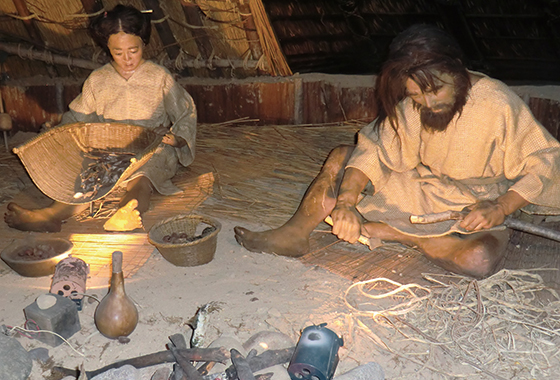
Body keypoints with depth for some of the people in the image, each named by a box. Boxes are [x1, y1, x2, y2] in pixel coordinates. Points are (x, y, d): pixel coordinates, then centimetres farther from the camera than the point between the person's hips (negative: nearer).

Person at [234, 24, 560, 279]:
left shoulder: (499, 106, -22)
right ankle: (295, 234, -10)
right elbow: (375, 150, -15)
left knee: (480, 260, -37)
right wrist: (345, 201, -31)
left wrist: (501, 207, -28)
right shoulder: (412, 105, -10)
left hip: (474, 213, -3)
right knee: (340, 157, -8)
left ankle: (382, 230, -23)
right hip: (418, 189, 4)